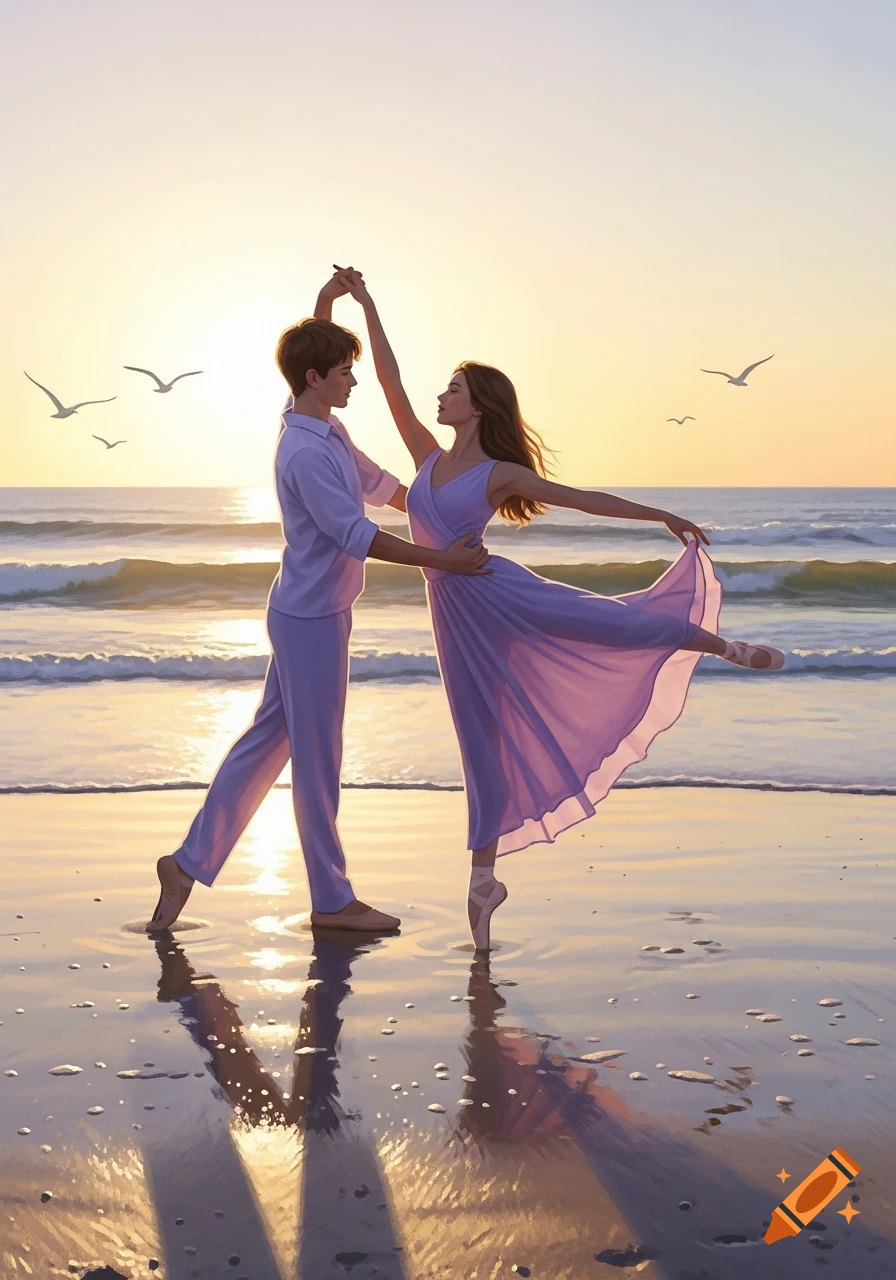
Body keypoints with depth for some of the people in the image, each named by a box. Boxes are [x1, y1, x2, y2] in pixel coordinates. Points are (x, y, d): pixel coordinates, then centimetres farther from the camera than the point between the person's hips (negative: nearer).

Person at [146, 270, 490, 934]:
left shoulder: (330, 431, 10)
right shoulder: (305, 451, -21)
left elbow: (374, 482, 26)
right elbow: (356, 535, -24)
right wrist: (441, 558, -21)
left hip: (315, 612, 10)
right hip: (311, 618, -10)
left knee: (267, 740, 14)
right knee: (317, 756, 1)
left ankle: (191, 862, 20)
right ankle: (332, 899, 13)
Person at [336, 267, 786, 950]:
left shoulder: (500, 474, -1)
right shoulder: (427, 457, 10)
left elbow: (584, 498, 2)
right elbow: (390, 380, 9)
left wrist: (665, 516, 2)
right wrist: (367, 304, 7)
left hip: (497, 593, -3)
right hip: (457, 616, 4)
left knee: (615, 620, -19)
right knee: (482, 740, 7)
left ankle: (727, 647, 6)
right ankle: (483, 880, 12)